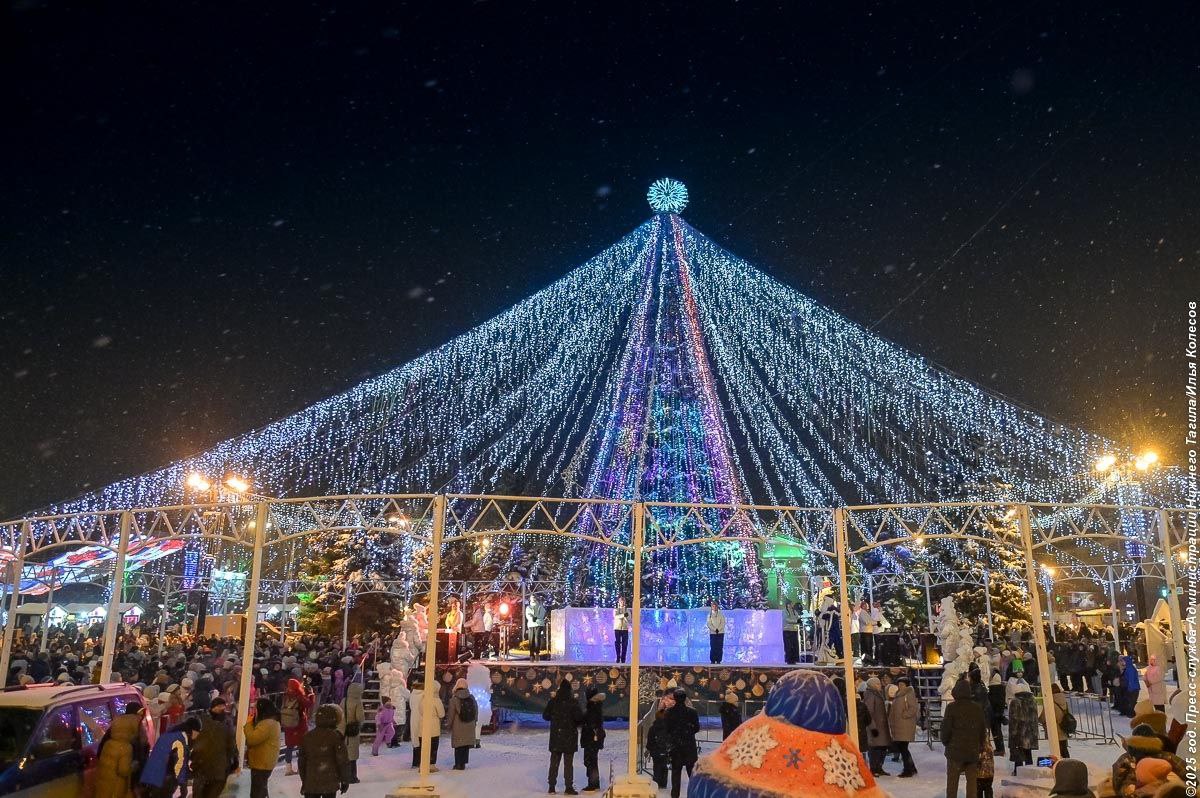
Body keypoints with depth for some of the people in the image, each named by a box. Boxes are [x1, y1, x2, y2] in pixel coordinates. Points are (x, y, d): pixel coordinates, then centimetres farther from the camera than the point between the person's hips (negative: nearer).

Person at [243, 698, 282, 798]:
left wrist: (248, 724, -14)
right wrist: (252, 724, 5)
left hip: (261, 764, -11)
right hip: (264, 762, 11)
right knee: (260, 789, 24)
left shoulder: (267, 724, -24)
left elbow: (252, 739, -26)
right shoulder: (272, 721, 12)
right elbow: (258, 738, 17)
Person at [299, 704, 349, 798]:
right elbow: (343, 761, -9)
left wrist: (303, 781, 23)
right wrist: (345, 780, 2)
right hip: (330, 783, -3)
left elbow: (302, 761, 13)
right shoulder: (336, 736, -10)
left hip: (310, 783, 3)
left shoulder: (307, 736, 6)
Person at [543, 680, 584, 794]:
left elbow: (545, 716, 8)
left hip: (555, 736, 3)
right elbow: (579, 718, -16)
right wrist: (576, 724, 5)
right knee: (568, 763, 3)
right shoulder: (573, 703, -13)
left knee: (554, 762, 12)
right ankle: (569, 787, 3)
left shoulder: (552, 702, -2)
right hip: (569, 737, -3)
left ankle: (552, 787, 14)